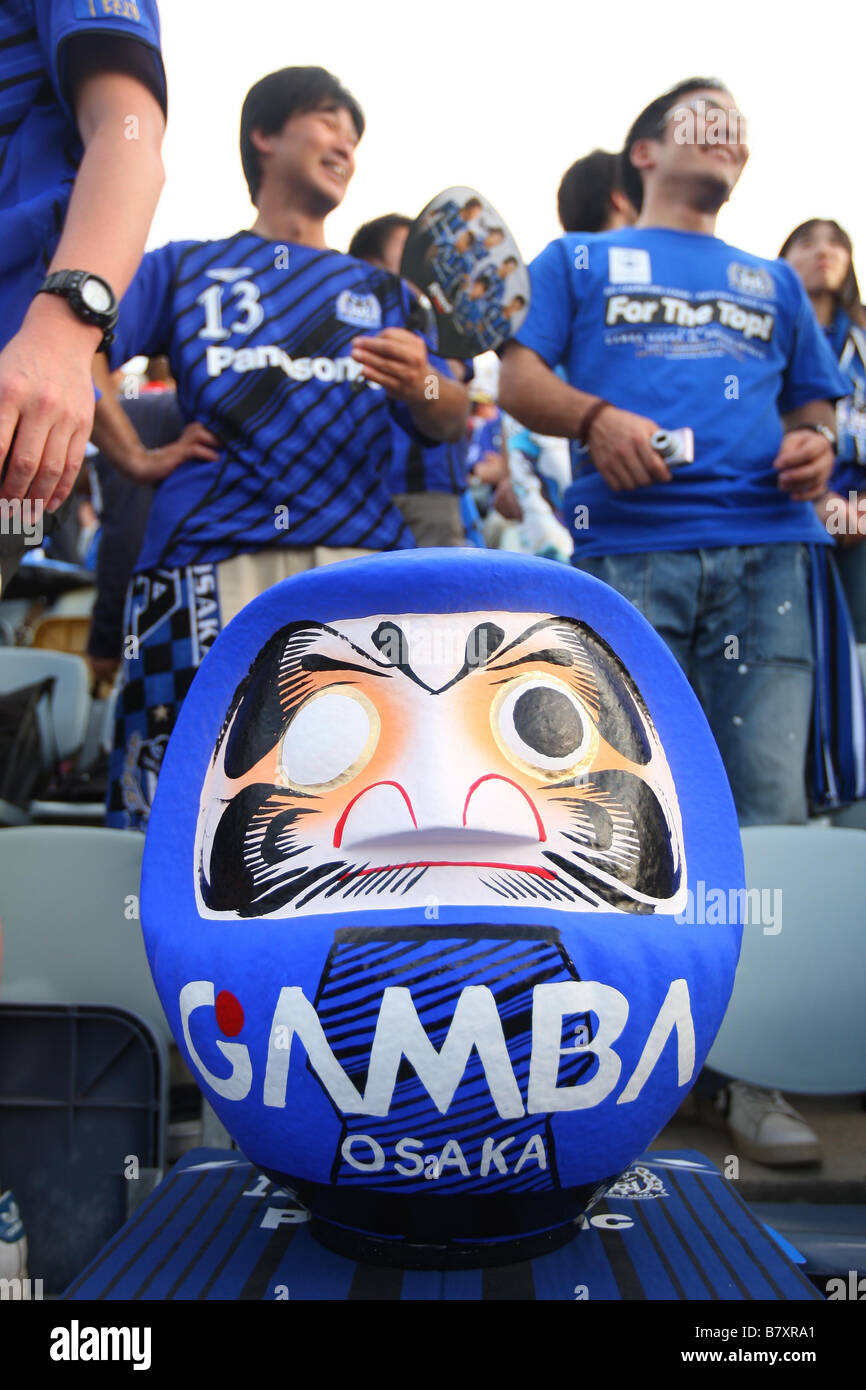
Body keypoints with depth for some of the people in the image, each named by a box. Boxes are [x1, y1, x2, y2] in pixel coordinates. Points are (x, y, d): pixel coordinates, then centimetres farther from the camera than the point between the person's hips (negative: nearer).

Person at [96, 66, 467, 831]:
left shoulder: (383, 292, 24)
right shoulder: (182, 268, 20)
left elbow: (452, 422, 12)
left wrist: (421, 384, -9)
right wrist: (136, 457, 3)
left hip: (360, 551, 1)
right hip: (209, 553, -1)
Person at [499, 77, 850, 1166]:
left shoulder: (771, 282, 31)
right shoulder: (579, 260, 22)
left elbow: (812, 404, 28)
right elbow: (518, 380, 9)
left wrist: (815, 446, 3)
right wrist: (593, 417, -12)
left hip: (764, 550, 3)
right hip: (628, 551, -2)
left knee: (770, 807, -6)